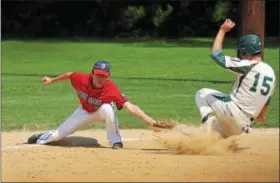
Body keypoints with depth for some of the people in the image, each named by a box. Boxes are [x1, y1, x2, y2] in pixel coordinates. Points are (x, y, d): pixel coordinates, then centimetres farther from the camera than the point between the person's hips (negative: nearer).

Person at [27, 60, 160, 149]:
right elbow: (69, 75, -9)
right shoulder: (81, 79, -32)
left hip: (101, 111, -3)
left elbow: (129, 106, -48)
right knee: (57, 135, 7)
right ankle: (42, 138, 44)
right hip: (84, 111, 3)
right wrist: (52, 80, 5)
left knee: (108, 108, -40)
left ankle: (115, 142, -21)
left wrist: (147, 118, -60)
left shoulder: (111, 89, -40)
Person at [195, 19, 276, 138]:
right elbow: (267, 98, 21)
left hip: (232, 112, -7)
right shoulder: (270, 72, 8)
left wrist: (222, 30, -2)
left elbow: (216, 55, -11)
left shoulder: (246, 66, -13)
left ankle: (209, 123, -11)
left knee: (202, 93, 10)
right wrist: (261, 114, 40)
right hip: (244, 123, 7)